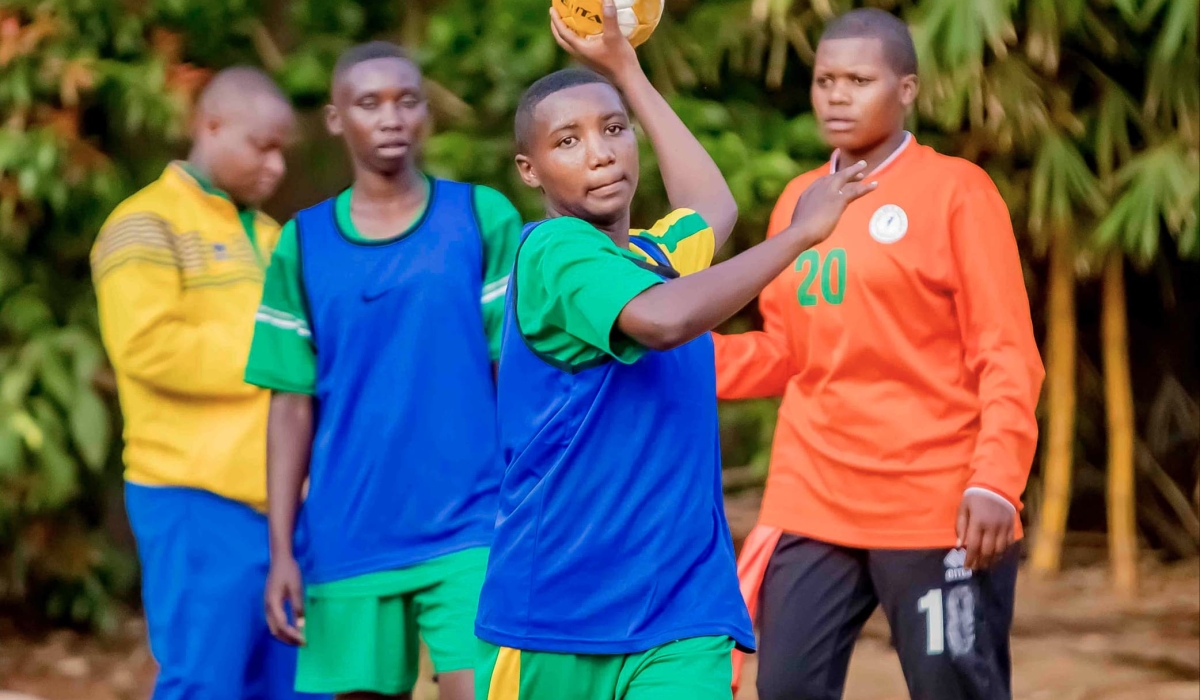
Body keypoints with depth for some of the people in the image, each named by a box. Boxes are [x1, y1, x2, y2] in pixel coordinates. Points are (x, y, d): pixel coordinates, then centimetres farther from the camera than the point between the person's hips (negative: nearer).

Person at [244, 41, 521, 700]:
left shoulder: (484, 219, 2)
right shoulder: (303, 245, 6)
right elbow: (293, 405, 7)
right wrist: (281, 550, 2)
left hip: (472, 532, -2)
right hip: (348, 545, 2)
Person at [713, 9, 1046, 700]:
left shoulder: (956, 189, -5)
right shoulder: (798, 200, 14)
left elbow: (1007, 354, -9)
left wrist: (996, 482, -20)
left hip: (938, 507, -6)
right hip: (812, 501, 6)